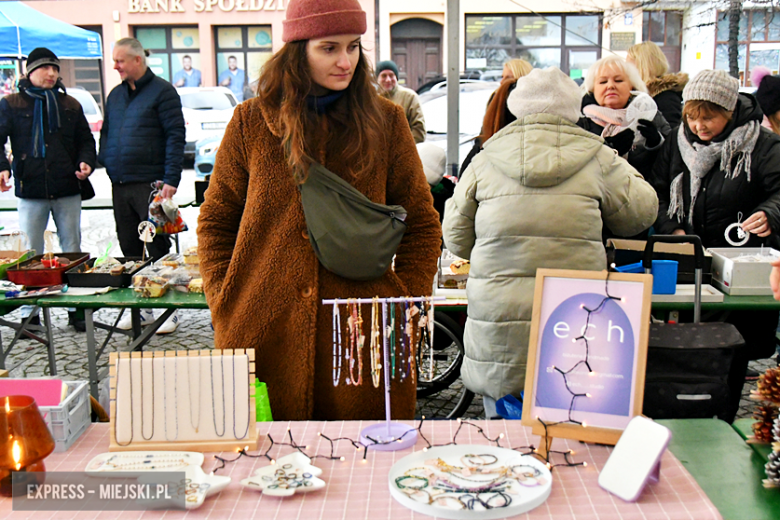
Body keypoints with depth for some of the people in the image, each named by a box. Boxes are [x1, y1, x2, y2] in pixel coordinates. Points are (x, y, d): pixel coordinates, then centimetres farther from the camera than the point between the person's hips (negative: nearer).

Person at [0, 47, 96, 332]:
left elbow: (85, 140, 16)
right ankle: (29, 313, 13)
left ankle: (76, 308, 18)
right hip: (30, 191, -2)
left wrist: (86, 162, -4)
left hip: (68, 191, 2)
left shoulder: (70, 105, 11)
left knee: (73, 251, 8)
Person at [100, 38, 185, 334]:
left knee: (158, 248, -2)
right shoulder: (115, 95, 17)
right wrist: (104, 163, 7)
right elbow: (105, 134, 25)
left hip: (150, 185, -7)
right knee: (129, 250, 10)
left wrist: (170, 180, -17)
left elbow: (176, 136, -10)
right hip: (119, 186, 7)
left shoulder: (162, 91, -4)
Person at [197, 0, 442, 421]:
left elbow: (422, 225, 9)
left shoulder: (385, 121, 4)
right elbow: (215, 222, 11)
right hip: (263, 334, 0)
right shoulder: (251, 122, 4)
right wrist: (224, 308, 0)